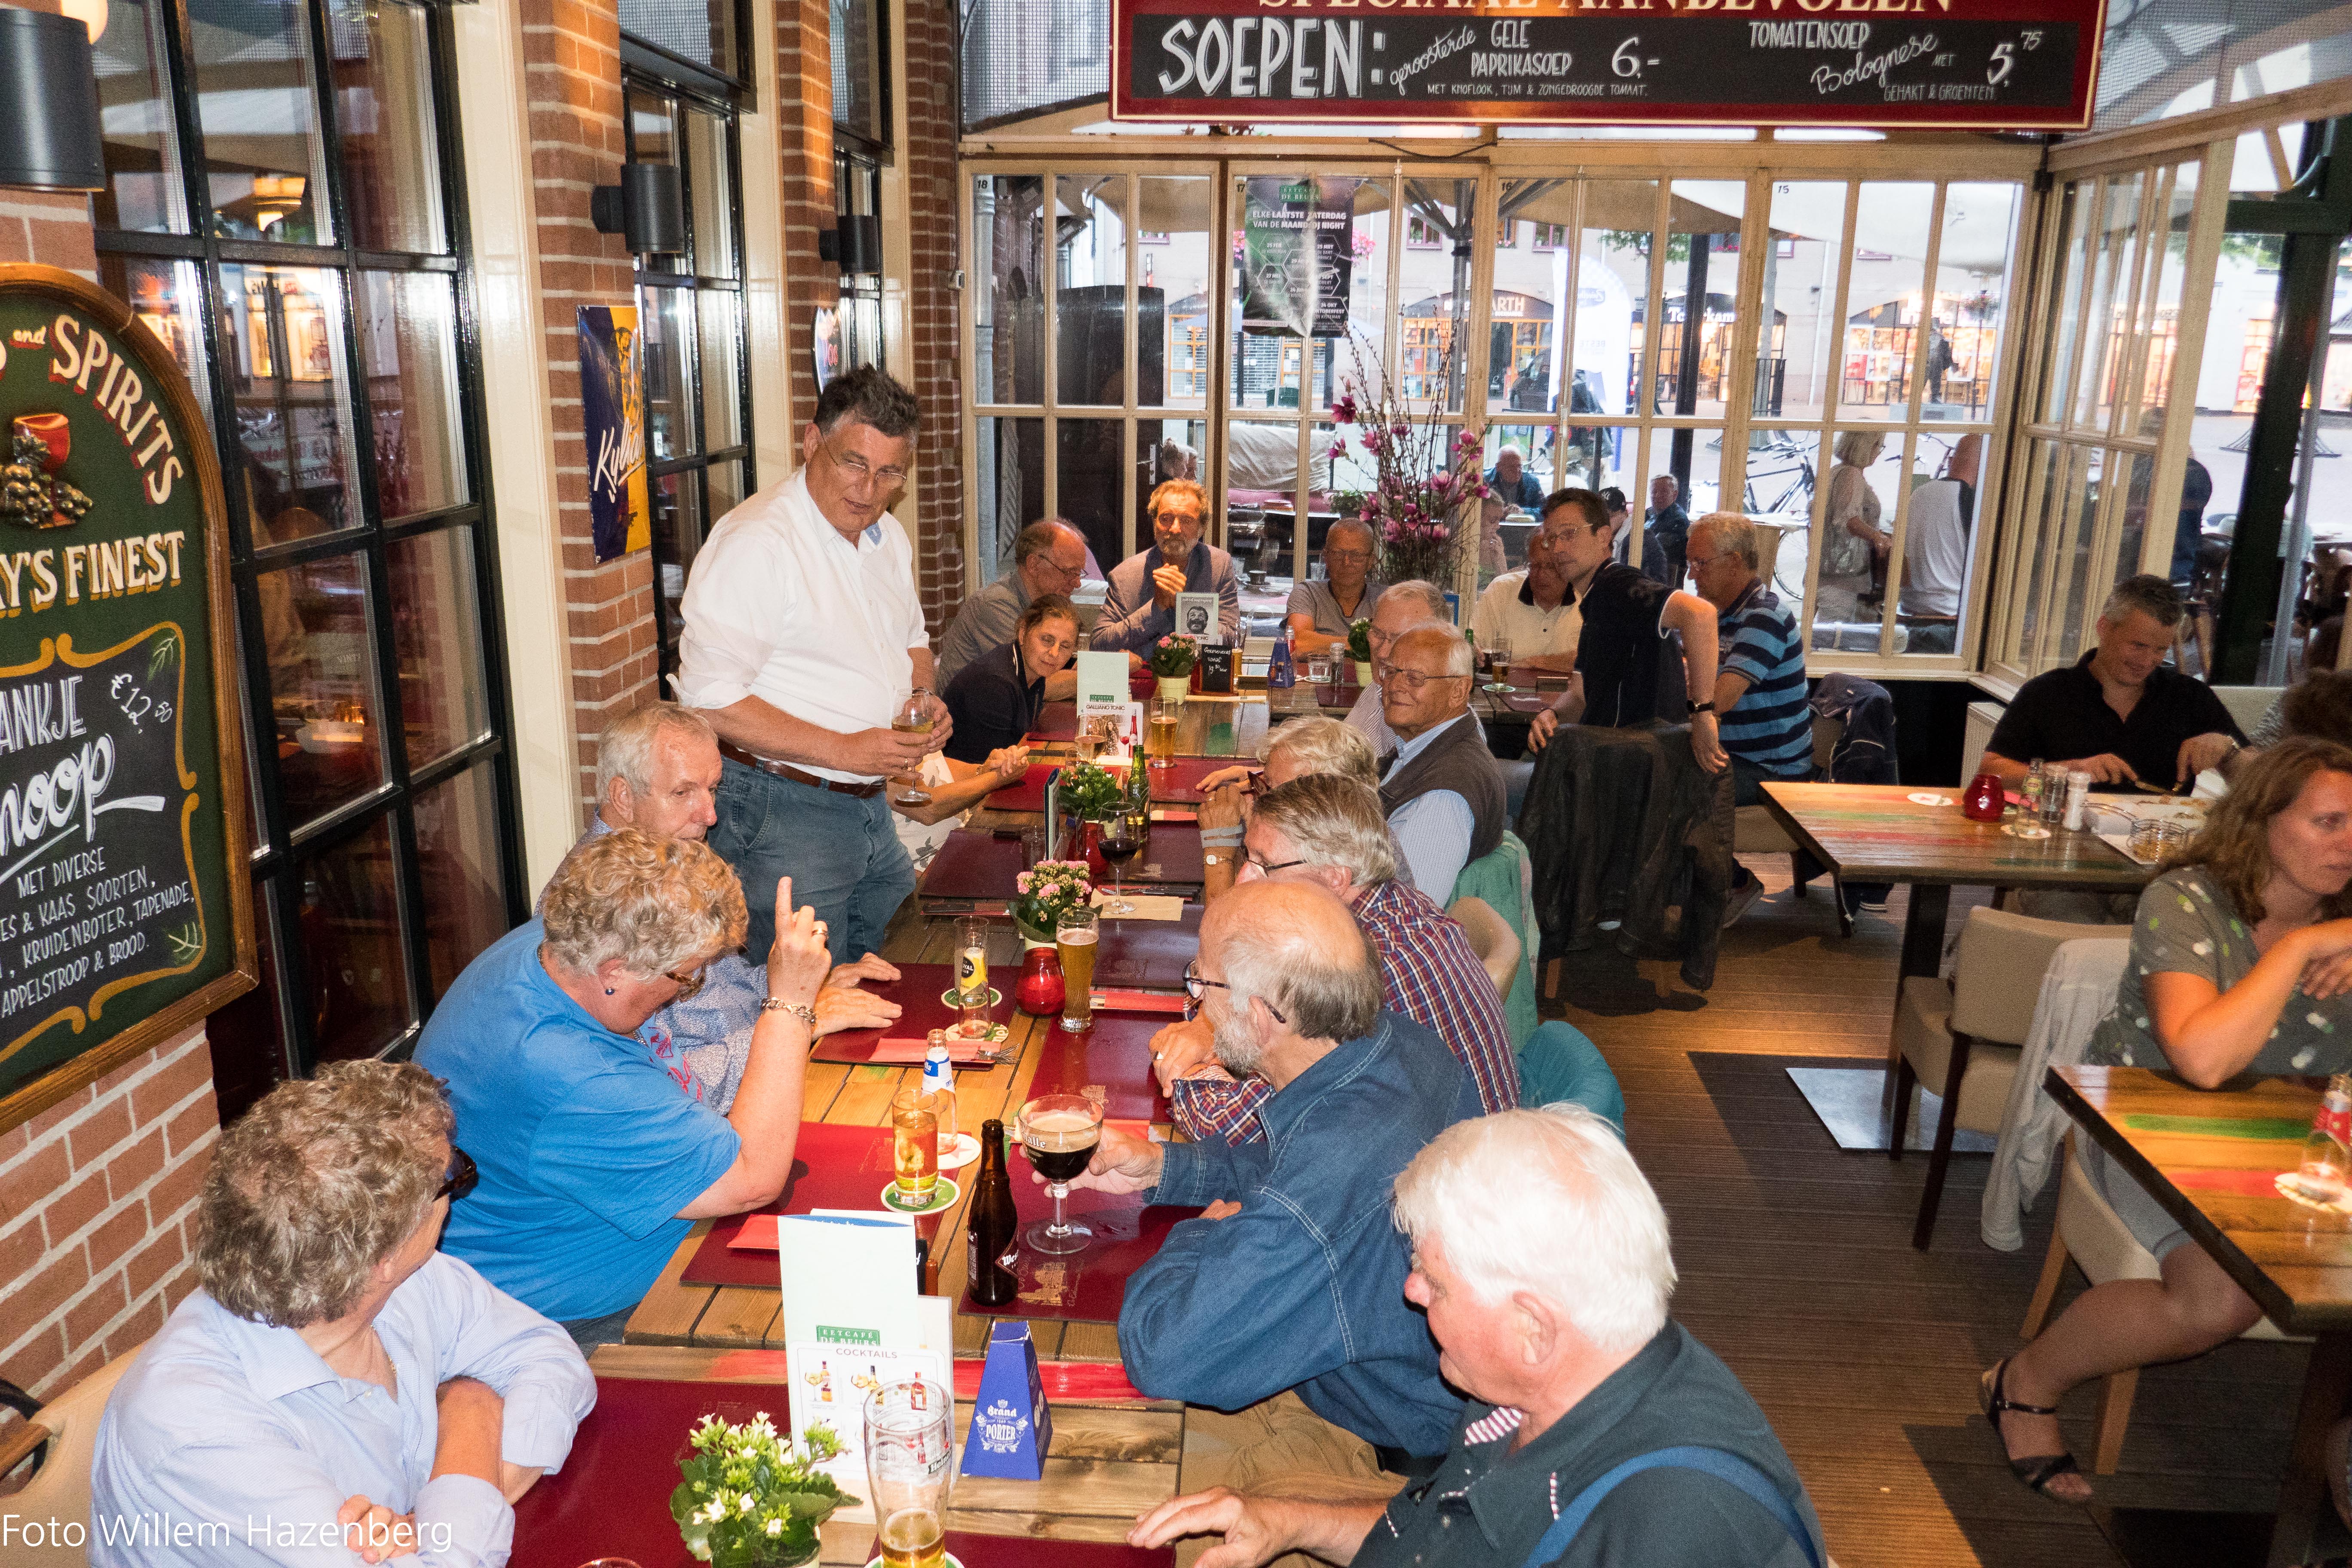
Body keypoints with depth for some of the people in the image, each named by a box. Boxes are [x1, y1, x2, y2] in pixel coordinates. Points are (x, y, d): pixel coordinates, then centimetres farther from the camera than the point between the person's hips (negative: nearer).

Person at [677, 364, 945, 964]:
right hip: (783, 812, -8)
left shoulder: (889, 537, 9)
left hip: (871, 808, 8)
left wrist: (924, 698, 2)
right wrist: (845, 750, -25)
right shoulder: (756, 542, -19)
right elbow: (710, 700, -24)